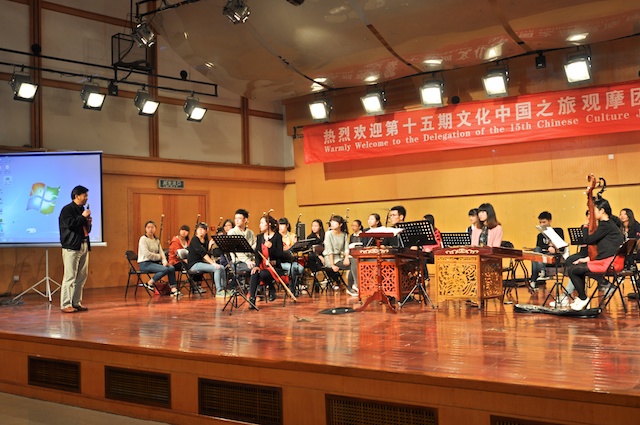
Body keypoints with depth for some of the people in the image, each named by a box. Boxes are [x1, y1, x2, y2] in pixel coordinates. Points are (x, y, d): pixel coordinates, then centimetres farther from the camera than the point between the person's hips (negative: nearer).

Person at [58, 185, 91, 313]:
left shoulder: (82, 210, 20)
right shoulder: (67, 209, -5)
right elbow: (70, 224, -21)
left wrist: (88, 223, 6)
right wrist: (83, 217, -10)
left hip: (84, 246, 8)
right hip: (72, 246, -8)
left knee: (82, 276, 8)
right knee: (70, 276, -8)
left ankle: (77, 303, 15)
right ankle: (65, 305, -4)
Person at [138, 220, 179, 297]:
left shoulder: (156, 240, 15)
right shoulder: (143, 239, -8)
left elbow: (161, 252, 9)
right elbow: (147, 254, -18)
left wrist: (164, 261, -10)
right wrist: (159, 257, -8)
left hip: (155, 262, 7)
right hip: (145, 263, -7)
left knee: (172, 268, -17)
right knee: (165, 269, -28)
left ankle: (173, 289, -18)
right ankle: (149, 283, -10)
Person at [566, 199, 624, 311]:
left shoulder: (606, 225, -12)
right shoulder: (608, 224, 18)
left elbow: (588, 240, -11)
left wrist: (585, 226, 5)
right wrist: (588, 259, 12)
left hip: (610, 262, -11)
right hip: (607, 260, 11)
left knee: (572, 270, -11)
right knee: (576, 267, 21)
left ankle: (583, 299, 1)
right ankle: (581, 297, 17)